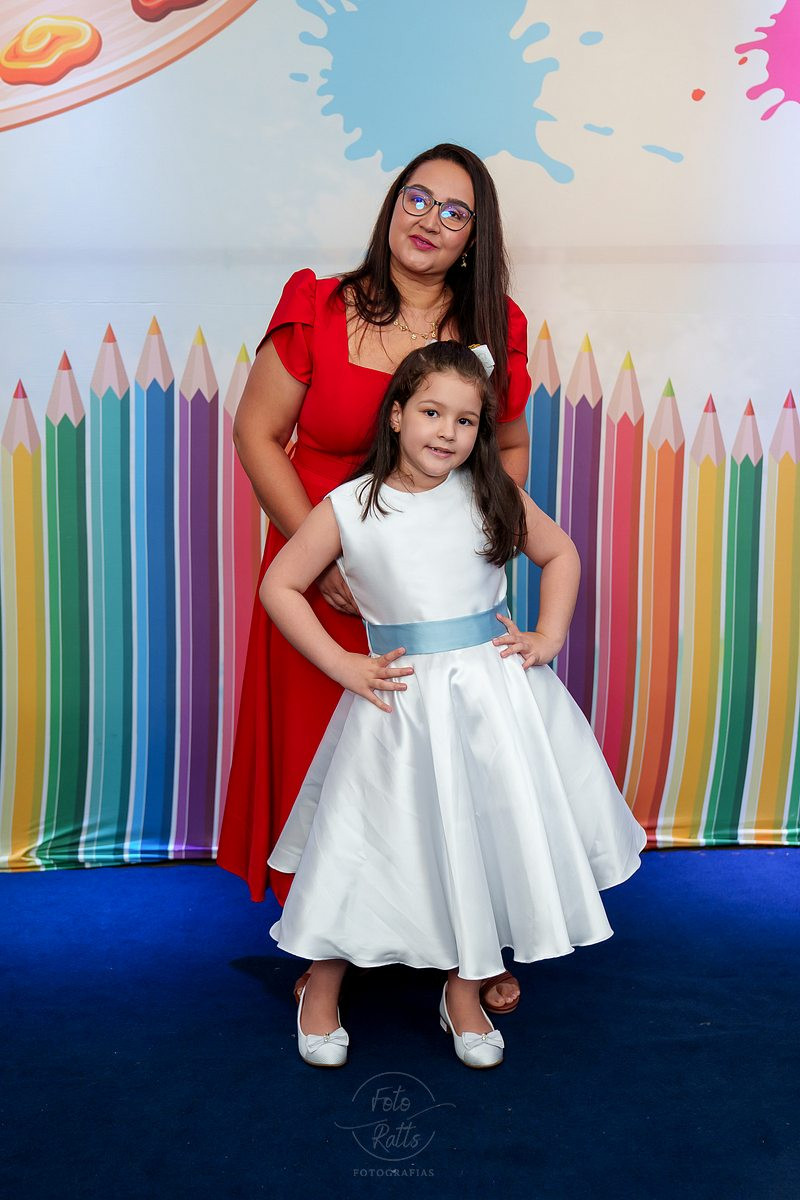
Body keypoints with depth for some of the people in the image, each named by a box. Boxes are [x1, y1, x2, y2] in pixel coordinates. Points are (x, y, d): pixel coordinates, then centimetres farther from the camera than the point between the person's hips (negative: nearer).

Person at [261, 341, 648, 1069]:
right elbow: (280, 585, 1)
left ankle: (464, 993, 33)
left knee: (483, 839, 10)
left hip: (494, 689, 2)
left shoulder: (492, 495, 1)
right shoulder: (348, 509, -5)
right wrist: (342, 666, -4)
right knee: (367, 848, 5)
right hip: (401, 703, -2)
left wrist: (548, 637, 2)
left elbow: (560, 553, 14)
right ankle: (322, 991, 30)